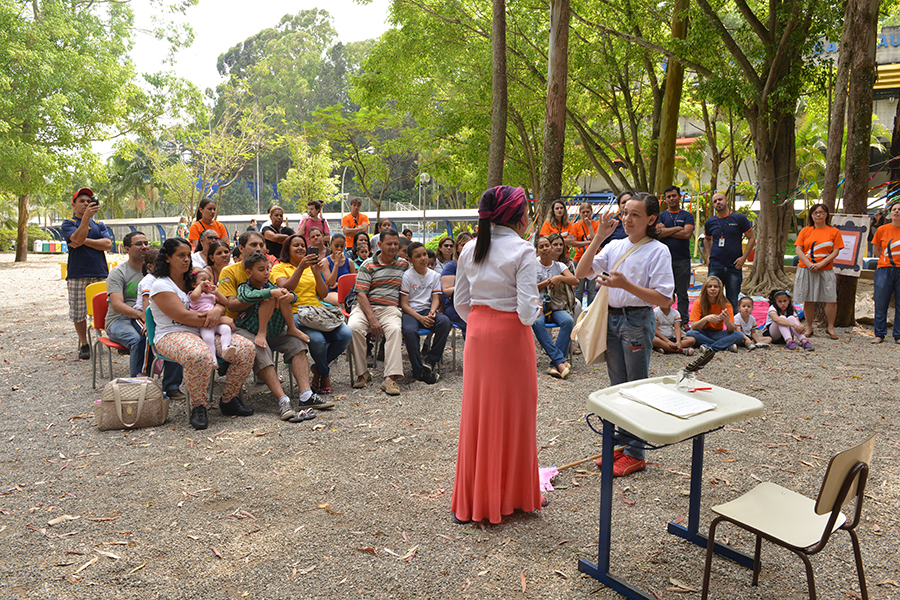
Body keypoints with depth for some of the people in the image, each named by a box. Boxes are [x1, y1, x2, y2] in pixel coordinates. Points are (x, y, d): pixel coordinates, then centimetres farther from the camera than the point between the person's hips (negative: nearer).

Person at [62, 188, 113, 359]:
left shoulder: (99, 225, 16)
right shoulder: (68, 224, 6)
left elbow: (108, 245, 0)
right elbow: (77, 238, -16)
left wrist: (84, 241, -7)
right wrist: (86, 216, -25)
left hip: (100, 273, 3)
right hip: (77, 275, -2)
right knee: (78, 312, 0)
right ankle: (84, 344, 12)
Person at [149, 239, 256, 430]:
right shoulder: (160, 286, -4)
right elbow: (184, 316, -15)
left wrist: (217, 311, -12)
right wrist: (222, 320, -12)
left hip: (204, 333, 7)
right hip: (172, 335, -7)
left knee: (246, 349, -15)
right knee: (199, 356, -41)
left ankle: (228, 400, -1)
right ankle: (198, 407, -20)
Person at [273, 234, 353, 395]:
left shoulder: (311, 267, 22)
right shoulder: (279, 268, 8)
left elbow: (323, 295, 12)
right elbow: (285, 289, -13)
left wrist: (317, 273, -3)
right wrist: (300, 268, -19)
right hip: (296, 313, -5)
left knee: (346, 334, -21)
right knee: (317, 339, -35)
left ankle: (318, 369, 0)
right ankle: (325, 374, -3)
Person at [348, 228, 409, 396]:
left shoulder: (404, 264, 15)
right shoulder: (368, 265, 6)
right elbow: (361, 294, -3)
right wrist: (372, 319, -15)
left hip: (390, 308, 1)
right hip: (365, 307, -1)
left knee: (395, 329, -33)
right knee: (354, 327, -33)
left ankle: (390, 377, -38)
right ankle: (363, 373, -18)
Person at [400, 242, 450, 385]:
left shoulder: (434, 275, 10)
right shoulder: (407, 276, -2)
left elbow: (435, 298, 8)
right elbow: (404, 304, -5)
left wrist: (432, 311, -16)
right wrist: (420, 318, -18)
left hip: (427, 310, 3)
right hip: (410, 312, -3)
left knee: (445, 321, -30)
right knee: (409, 330, -37)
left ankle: (431, 361, -17)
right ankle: (419, 371, -24)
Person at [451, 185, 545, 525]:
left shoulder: (469, 251, 3)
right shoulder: (522, 251, -13)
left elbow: (461, 303, 7)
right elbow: (527, 311, -18)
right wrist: (536, 310, 3)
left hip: (478, 333, 5)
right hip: (512, 335, -5)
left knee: (478, 411, 12)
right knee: (513, 413, 8)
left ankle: (473, 499, 23)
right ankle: (514, 495, 23)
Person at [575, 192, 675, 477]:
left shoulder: (658, 251, -9)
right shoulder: (615, 246, 7)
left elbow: (664, 299, -16)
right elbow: (581, 272, -1)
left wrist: (625, 284, -26)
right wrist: (598, 237, -7)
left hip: (638, 321, -6)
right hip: (612, 318, 6)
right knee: (617, 386, 14)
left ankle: (635, 453, 15)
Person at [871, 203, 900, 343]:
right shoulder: (882, 229, 4)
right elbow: (875, 249, 14)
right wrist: (888, 259, 7)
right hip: (885, 270, 0)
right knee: (881, 304, 1)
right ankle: (879, 334, 10)